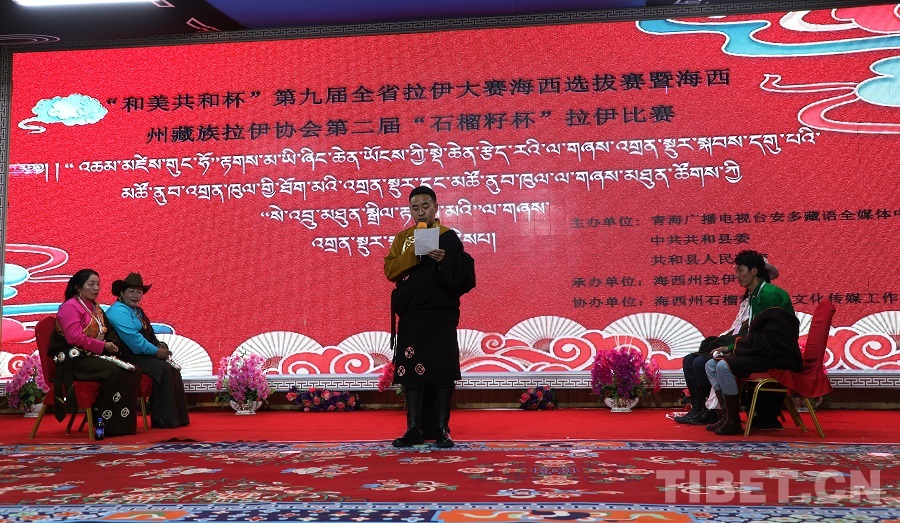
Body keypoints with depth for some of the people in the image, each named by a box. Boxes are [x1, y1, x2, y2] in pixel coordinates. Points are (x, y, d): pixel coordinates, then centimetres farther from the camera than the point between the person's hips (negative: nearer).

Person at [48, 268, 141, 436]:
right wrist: (103, 346, -15)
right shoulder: (69, 307, -7)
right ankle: (103, 422, -21)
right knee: (115, 372, -30)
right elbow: (75, 338, -18)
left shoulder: (95, 307, 20)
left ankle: (124, 422, -15)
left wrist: (110, 345, 4)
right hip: (74, 359, -8)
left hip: (92, 356, 8)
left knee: (132, 372, -15)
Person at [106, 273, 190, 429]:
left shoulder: (138, 310, 20)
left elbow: (149, 334, 21)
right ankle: (162, 420, -18)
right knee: (163, 369, -24)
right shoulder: (118, 311, -13)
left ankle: (177, 417, -7)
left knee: (173, 369, -6)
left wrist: (159, 345, 0)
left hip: (140, 355, 10)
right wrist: (157, 351, -16)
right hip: (127, 357, -10)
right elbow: (133, 340, -22)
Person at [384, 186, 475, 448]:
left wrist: (444, 261, -21)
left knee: (442, 371, -2)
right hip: (410, 316, 3)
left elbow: (464, 276, -5)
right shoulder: (402, 238, 12)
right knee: (410, 370, 4)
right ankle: (414, 429, 12)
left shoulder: (449, 237, 2)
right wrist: (413, 253, -13)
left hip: (441, 315, -3)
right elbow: (389, 269, -1)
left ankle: (442, 429, 9)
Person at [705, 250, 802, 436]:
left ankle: (734, 422, -15)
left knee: (724, 366, -26)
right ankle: (728, 415, 3)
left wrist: (742, 343, -11)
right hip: (762, 353, 10)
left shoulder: (771, 295, -16)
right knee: (711, 365, 3)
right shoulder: (754, 296, 16)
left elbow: (773, 337, -22)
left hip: (779, 358, -10)